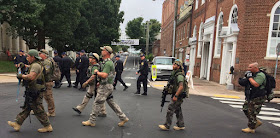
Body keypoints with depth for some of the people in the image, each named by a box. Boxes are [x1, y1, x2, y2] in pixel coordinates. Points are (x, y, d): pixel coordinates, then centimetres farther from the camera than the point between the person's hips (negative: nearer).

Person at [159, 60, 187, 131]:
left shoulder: (179, 75, -19)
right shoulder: (174, 74, 13)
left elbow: (181, 87, -28)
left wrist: (175, 96, -28)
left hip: (178, 96, -10)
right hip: (176, 95, 10)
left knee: (170, 110, -6)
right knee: (178, 110, 15)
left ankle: (166, 126, 3)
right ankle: (181, 125, 25)